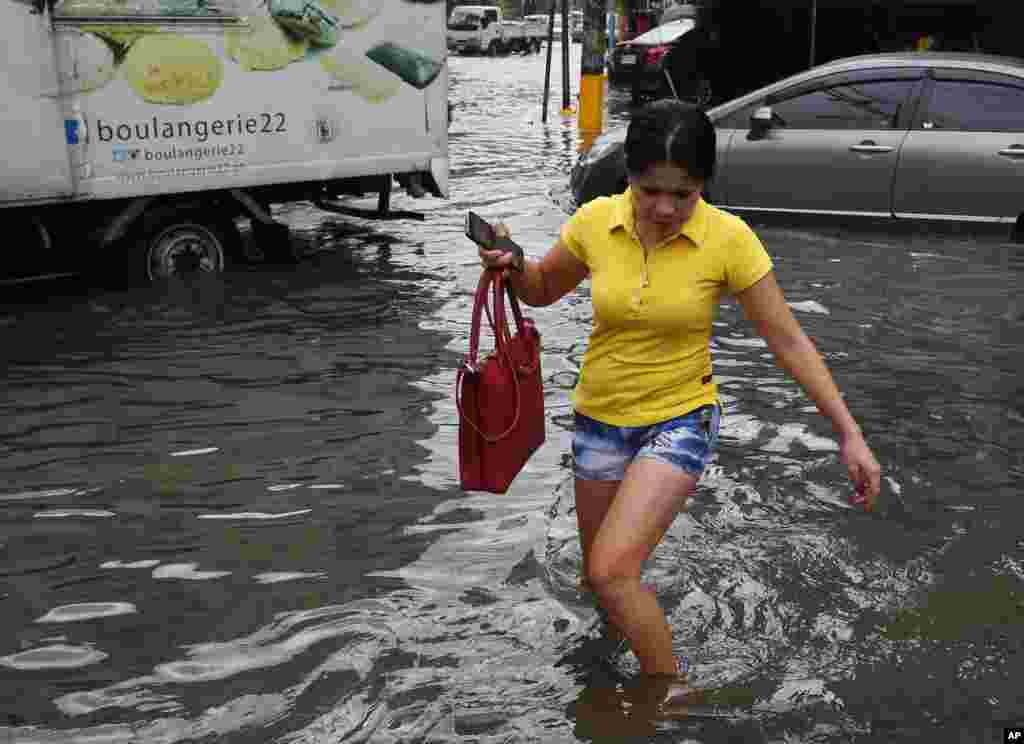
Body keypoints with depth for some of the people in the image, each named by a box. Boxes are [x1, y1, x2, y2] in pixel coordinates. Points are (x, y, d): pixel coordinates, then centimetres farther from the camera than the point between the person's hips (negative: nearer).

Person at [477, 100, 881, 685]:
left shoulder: (729, 238, -18)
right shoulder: (594, 221, -11)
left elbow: (788, 340, -12)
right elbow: (541, 290, 7)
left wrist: (850, 433, -14)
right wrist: (513, 266, -16)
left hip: (680, 418, -4)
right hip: (600, 416, 4)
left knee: (611, 571, -20)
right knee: (600, 574, 17)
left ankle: (668, 674, 5)